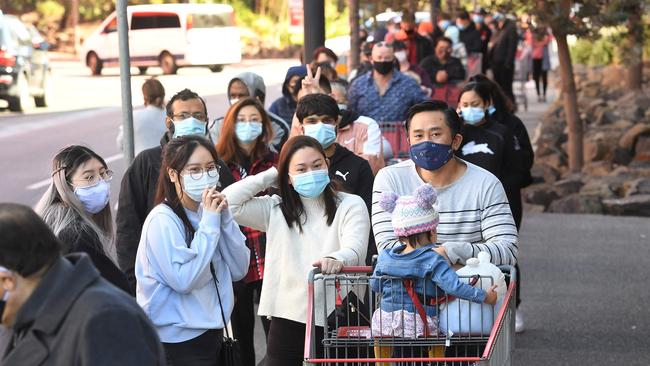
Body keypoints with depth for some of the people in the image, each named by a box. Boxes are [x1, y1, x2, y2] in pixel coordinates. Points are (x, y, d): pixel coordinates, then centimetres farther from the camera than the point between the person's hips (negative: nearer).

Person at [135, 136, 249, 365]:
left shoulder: (208, 212, 7)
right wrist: (209, 224, -19)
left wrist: (224, 218, -9)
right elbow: (183, 280, -23)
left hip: (212, 332, 7)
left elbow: (239, 270, 2)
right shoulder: (162, 220, -14)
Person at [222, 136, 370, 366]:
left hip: (334, 320, -2)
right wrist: (270, 176, 6)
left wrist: (337, 259, -38)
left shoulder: (350, 205, 1)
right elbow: (229, 202, 2)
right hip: (287, 319, 3)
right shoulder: (275, 209, 11)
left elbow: (354, 249, -15)